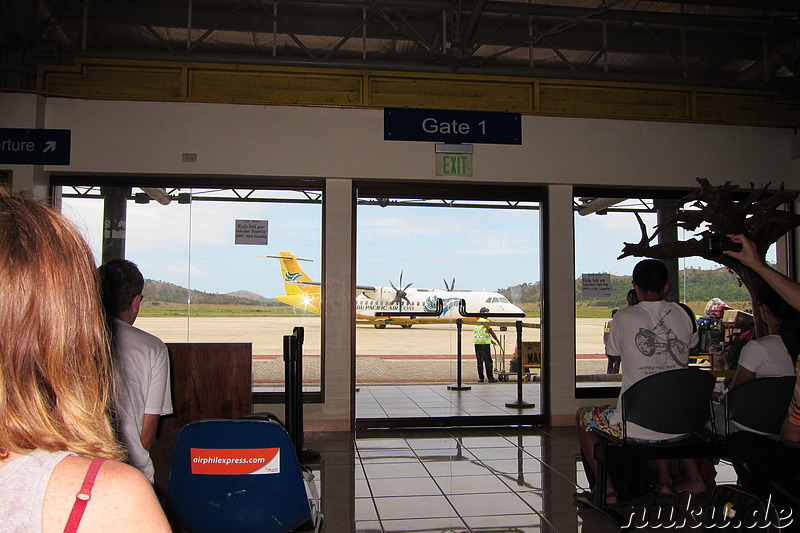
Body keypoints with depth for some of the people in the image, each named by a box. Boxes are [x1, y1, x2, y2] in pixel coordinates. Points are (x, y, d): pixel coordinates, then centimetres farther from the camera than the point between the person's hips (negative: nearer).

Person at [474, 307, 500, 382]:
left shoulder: (477, 322, 18)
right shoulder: (485, 321, -6)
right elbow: (491, 332, -3)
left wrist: (491, 340, 30)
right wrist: (498, 341, 7)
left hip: (477, 343, 7)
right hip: (485, 343, -7)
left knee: (479, 361, 9)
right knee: (488, 361, -4)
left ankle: (480, 377, 9)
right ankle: (490, 378, -4)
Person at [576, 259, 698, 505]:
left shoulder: (623, 317, -10)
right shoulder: (684, 314, -1)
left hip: (636, 429, -5)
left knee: (583, 417, 23)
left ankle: (607, 490, 17)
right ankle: (665, 481, 32)